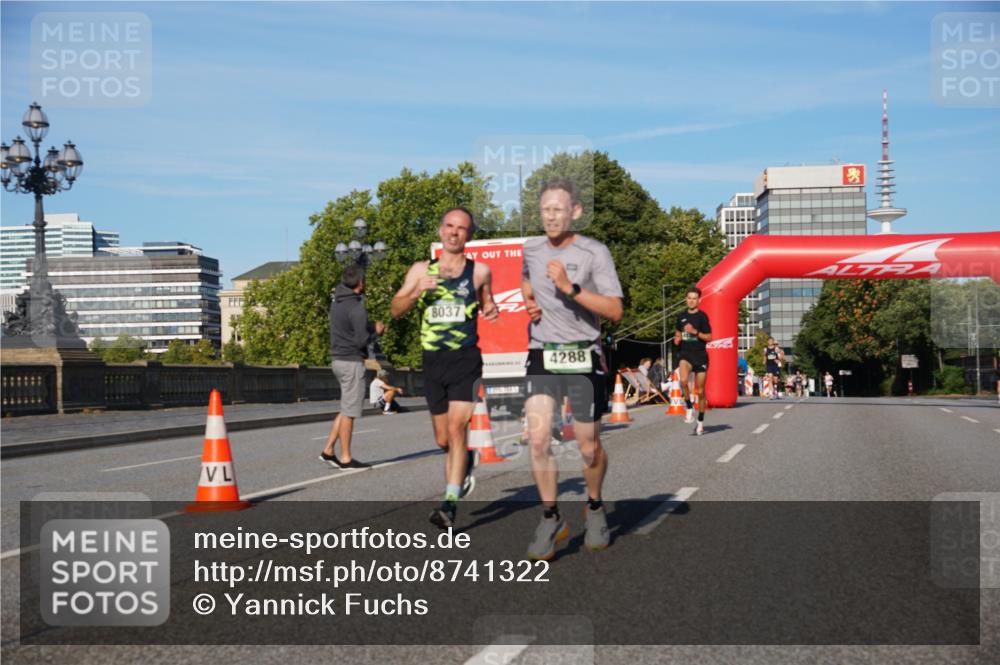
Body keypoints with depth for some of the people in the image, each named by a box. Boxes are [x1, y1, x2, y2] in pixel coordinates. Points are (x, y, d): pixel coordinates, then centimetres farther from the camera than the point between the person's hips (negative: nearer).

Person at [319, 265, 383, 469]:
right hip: (352, 362, -9)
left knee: (347, 409, 17)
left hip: (338, 360, 9)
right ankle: (346, 458, 3)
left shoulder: (336, 303, 11)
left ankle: (328, 450, 15)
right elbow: (361, 341, -19)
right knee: (349, 411, -3)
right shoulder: (356, 308, -17)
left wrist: (371, 326, 7)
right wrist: (376, 331, -1)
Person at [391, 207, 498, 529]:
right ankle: (466, 461, 44)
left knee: (456, 429, -17)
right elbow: (395, 310, 2)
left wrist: (492, 310, -5)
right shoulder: (421, 270, 8)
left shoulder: (480, 271, 4)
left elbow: (487, 303, 19)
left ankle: (450, 502, -17)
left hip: (466, 360, -3)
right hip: (433, 361, 3)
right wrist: (417, 291, -16)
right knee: (443, 440, 12)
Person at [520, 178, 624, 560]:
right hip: (542, 356, 3)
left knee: (589, 448, 5)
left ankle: (594, 508, 33)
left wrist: (570, 287, -25)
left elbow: (615, 311, -16)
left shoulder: (594, 253, -8)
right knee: (538, 438, -14)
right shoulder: (531, 249, 6)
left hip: (583, 358, -3)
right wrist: (529, 303, 9)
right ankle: (551, 519, 0)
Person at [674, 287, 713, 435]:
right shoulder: (682, 316, 9)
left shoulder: (702, 316, -4)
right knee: (683, 380, -29)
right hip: (686, 354, 2)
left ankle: (700, 422, 19)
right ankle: (689, 408, -7)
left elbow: (709, 337, -6)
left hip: (700, 356, -2)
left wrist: (695, 332, -19)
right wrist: (677, 339, 3)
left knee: (700, 391, 5)